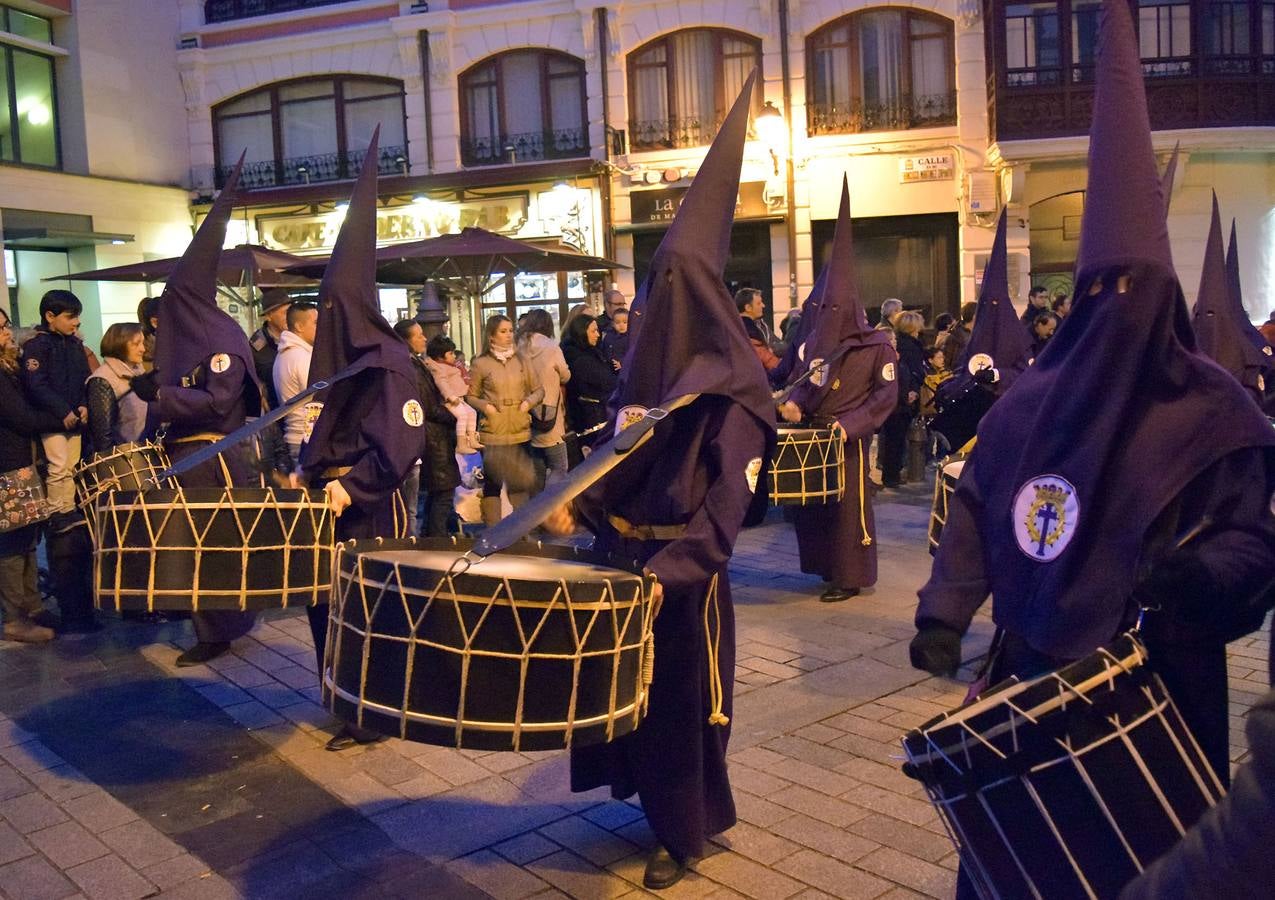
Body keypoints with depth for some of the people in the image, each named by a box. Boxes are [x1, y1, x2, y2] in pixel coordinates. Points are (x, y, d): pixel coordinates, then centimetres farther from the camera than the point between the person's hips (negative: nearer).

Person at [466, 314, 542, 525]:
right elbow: (471, 396, 3)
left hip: (521, 433, 3)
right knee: (492, 484, 1)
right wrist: (485, 406, -15)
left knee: (521, 483, 11)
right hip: (493, 434, -3)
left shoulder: (521, 361, 7)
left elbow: (539, 389, 13)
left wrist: (529, 402, -6)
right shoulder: (480, 364, -2)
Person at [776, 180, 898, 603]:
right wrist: (793, 402, -7)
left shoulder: (875, 345, -8)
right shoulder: (816, 341, 9)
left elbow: (887, 394, -11)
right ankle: (827, 566, 25)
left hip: (848, 439, -6)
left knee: (848, 506, -2)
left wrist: (849, 424, -19)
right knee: (810, 501, 9)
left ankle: (851, 577, 7)